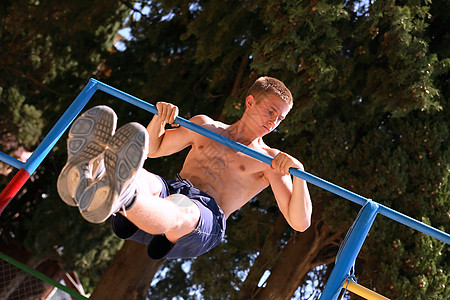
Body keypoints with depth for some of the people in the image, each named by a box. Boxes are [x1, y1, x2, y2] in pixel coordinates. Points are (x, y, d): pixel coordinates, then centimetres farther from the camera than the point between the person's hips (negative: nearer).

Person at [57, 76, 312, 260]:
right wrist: (160, 117, 11)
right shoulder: (205, 126, 25)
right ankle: (86, 178, -64)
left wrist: (298, 172, -12)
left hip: (204, 222, -4)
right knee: (139, 177, -32)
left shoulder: (270, 160, 14)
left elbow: (300, 223, 5)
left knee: (181, 213, -41)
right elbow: (152, 149, 32)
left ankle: (119, 198, -71)